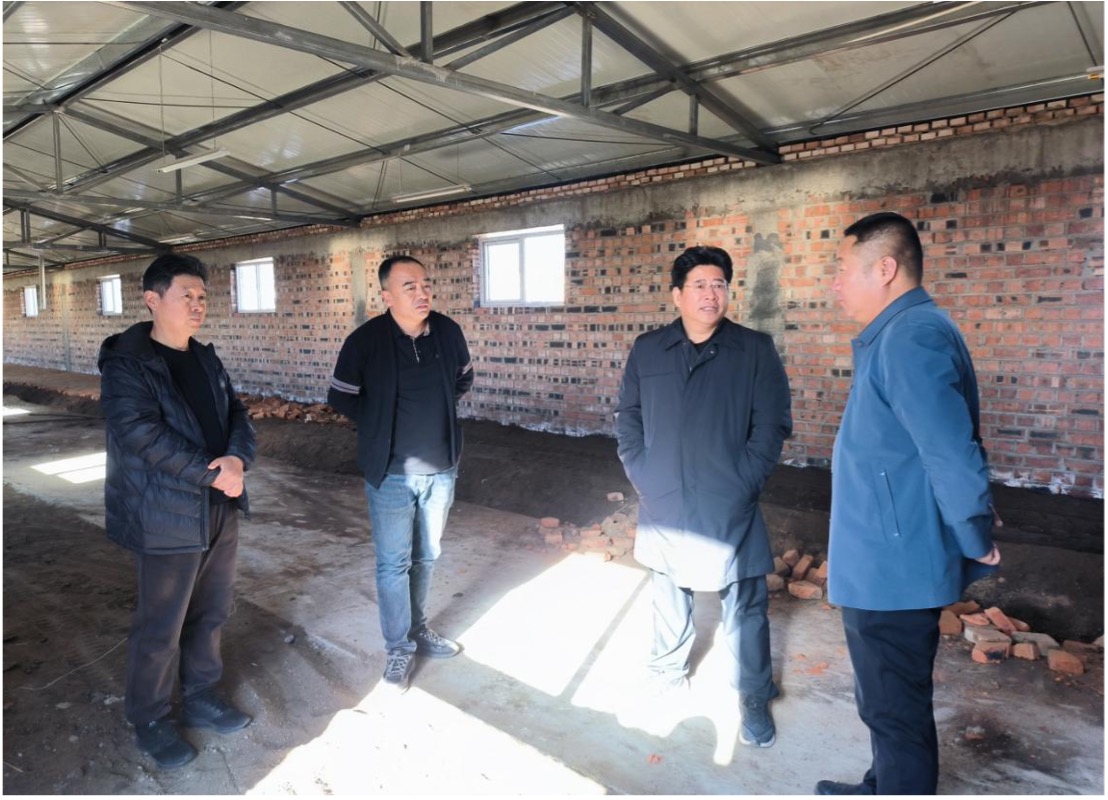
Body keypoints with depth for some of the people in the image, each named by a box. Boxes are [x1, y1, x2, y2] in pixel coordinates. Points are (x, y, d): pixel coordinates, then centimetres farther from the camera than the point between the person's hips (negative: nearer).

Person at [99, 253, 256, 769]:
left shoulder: (205, 359, 10)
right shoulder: (125, 365, -12)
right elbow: (143, 435, -22)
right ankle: (148, 719, 29)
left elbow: (236, 415, 5)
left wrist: (238, 459, -15)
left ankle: (200, 696, 38)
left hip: (220, 511, 7)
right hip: (166, 519, -7)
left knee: (211, 613, 19)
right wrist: (212, 474, -21)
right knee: (160, 629, 8)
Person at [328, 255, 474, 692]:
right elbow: (341, 398, -2)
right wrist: (383, 425, 0)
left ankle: (418, 628, 38)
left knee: (426, 557, 18)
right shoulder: (365, 340, -15)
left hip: (441, 468, 4)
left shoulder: (448, 331, -4)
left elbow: (464, 379, 14)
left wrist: (437, 412, 8)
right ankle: (398, 647, 23)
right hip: (391, 474, -4)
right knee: (394, 563, 6)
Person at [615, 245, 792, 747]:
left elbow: (773, 423, -5)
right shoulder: (647, 350, 3)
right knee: (669, 597, 20)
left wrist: (745, 481, -12)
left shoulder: (755, 350, -4)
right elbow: (628, 417, 8)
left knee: (745, 607, 8)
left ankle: (755, 701, 26)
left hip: (730, 509, -2)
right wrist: (639, 473, -1)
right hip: (663, 504, 2)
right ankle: (668, 670, 41)